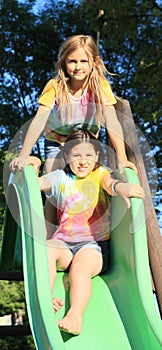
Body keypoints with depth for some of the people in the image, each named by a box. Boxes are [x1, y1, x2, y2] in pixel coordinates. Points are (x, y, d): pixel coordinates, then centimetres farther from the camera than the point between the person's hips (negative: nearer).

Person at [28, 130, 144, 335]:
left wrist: (120, 187, -43)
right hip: (64, 243, 3)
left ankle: (75, 315, -47)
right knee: (45, 249, -30)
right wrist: (32, 167, -18)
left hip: (94, 244, -2)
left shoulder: (100, 174, 7)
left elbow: (110, 183, -17)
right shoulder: (60, 178, 15)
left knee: (81, 266, -34)